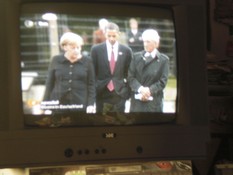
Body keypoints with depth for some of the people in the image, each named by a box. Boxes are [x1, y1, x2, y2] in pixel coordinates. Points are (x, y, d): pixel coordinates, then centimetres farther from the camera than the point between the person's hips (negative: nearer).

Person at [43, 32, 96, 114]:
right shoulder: (56, 61, 6)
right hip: (58, 105, 1)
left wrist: (91, 104, -6)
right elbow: (49, 84, 8)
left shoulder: (87, 62, 4)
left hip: (80, 106, 0)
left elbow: (91, 85, 4)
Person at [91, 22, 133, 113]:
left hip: (119, 93, 1)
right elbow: (92, 72, 3)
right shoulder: (96, 49, -1)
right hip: (101, 93, -1)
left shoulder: (126, 50, 3)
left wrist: (128, 91, 5)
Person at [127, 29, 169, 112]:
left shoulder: (164, 59, 2)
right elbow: (130, 77, 1)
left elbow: (162, 81, -3)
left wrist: (149, 90, -16)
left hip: (154, 101, -2)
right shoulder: (136, 57, 8)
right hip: (136, 100, 2)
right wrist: (140, 89, -15)